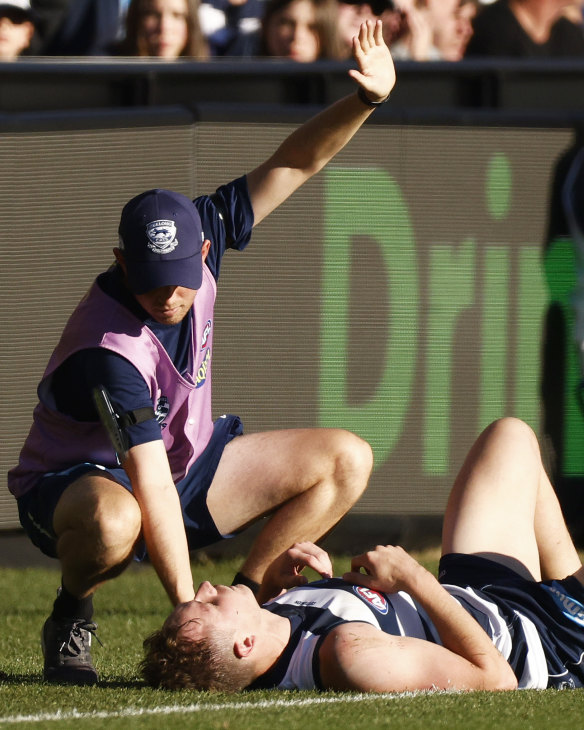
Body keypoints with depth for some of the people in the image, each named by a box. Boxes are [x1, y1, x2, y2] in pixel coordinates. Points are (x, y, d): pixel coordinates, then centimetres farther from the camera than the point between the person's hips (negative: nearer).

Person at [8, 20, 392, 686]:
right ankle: (70, 618, -11)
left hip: (189, 462, 8)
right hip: (79, 478, -8)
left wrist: (364, 101, -22)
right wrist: (188, 612, -41)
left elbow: (292, 164, -6)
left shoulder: (198, 238, -13)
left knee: (345, 460, -1)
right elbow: (152, 490, -38)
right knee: (113, 523, -45)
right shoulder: (109, 350, -34)